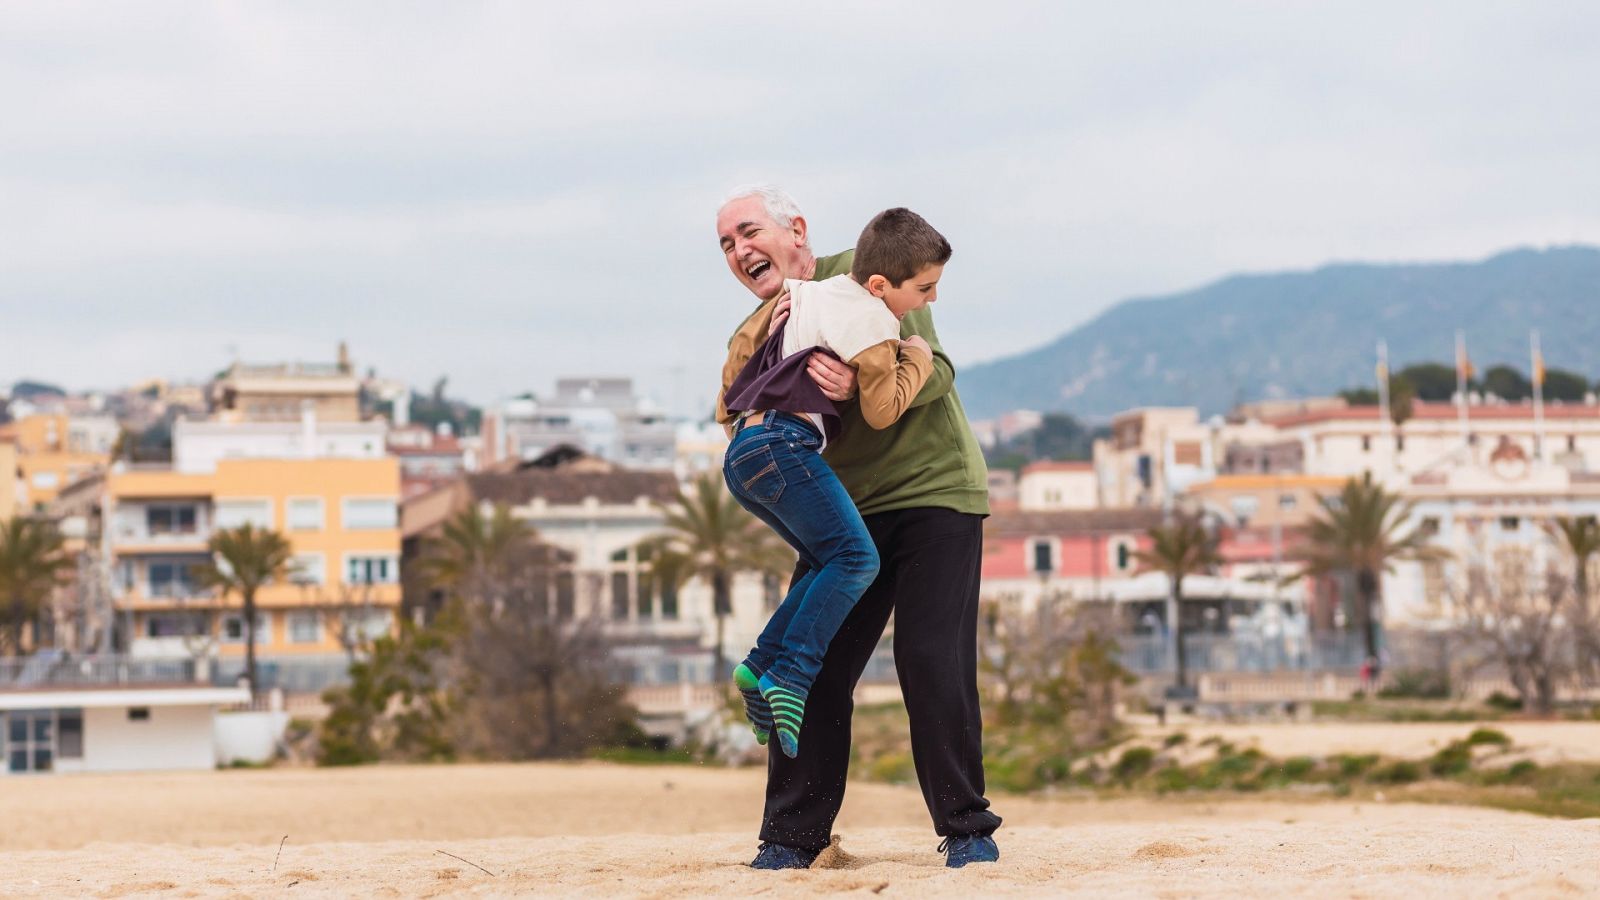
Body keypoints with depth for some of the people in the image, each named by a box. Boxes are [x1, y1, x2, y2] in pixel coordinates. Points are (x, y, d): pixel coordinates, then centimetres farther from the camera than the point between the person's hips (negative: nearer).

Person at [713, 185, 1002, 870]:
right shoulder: (753, 338, 7)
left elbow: (934, 371, -17)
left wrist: (862, 384, -36)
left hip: (934, 489, -5)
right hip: (845, 508, 5)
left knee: (933, 665, -12)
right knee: (810, 669, -2)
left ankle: (968, 830, 1)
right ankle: (792, 838, 7)